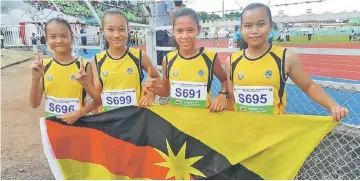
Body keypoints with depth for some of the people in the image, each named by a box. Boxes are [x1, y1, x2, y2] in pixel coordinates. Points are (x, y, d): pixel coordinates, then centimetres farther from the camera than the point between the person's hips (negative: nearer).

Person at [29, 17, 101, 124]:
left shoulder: (83, 66, -11)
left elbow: (97, 101, -5)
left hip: (77, 123, -2)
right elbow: (34, 104, -4)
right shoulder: (43, 66, -4)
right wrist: (36, 78, -16)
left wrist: (79, 113, -18)